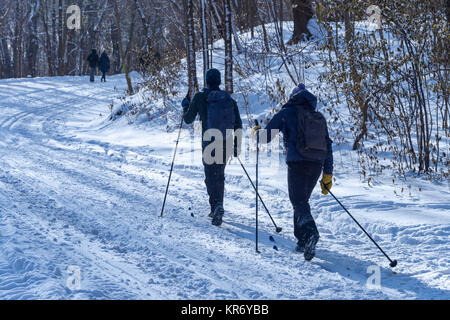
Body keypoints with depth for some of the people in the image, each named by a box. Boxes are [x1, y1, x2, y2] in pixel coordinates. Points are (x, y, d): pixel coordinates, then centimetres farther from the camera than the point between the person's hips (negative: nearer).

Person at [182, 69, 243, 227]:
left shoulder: (200, 97, -5)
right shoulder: (229, 98, 5)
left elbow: (188, 119, 4)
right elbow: (238, 123, 5)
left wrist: (185, 106, 24)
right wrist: (237, 144, 13)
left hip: (209, 144, -4)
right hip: (226, 144, 4)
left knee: (211, 177, -1)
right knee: (220, 175, 19)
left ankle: (216, 205, -25)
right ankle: (217, 210, 27)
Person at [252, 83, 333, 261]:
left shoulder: (287, 113, 5)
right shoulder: (319, 118, 20)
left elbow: (265, 137, 4)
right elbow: (328, 147, 18)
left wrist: (256, 132, 28)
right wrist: (327, 175, 21)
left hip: (297, 163, -5)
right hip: (317, 165, 5)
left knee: (299, 202, -8)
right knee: (302, 200, 20)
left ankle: (310, 233, -33)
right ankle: (303, 241, 19)